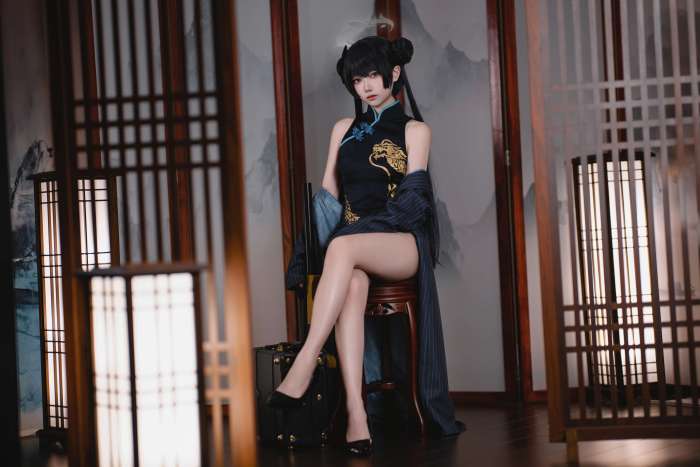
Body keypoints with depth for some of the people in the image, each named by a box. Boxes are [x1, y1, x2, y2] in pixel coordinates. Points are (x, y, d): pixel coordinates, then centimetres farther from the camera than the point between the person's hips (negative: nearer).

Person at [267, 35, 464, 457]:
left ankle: (304, 367, -48)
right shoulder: (344, 129, 25)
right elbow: (328, 193, 21)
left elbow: (412, 196, 3)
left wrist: (359, 227, -9)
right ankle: (356, 413, -48)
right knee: (352, 284, -36)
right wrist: (331, 225, 2)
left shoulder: (414, 130, 14)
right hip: (353, 235, 2)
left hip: (400, 240, -2)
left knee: (343, 248, -38)